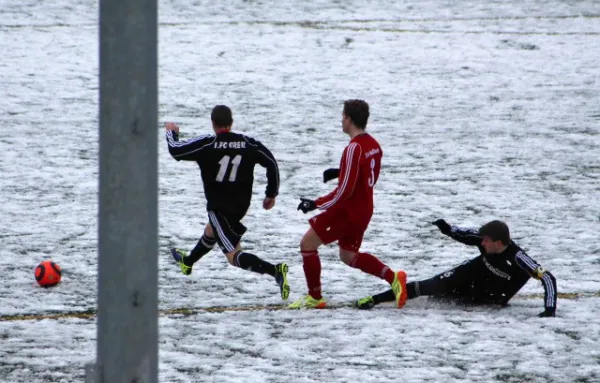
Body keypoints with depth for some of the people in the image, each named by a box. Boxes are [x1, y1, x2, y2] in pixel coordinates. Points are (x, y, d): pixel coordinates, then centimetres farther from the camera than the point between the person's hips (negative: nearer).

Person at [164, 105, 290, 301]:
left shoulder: (206, 144, -18)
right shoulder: (249, 144, -6)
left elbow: (176, 150, -9)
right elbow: (271, 163, -4)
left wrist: (172, 132, 14)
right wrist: (271, 193, 9)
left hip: (219, 207, -7)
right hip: (241, 206, 7)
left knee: (234, 256, -10)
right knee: (210, 231, 34)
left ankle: (275, 270, -32)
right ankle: (187, 262, 61)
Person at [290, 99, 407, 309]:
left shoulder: (354, 149, -23)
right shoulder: (373, 144, 5)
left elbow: (344, 191, -24)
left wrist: (316, 204, -18)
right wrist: (341, 172, 15)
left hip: (347, 211, -9)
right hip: (364, 210, 9)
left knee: (307, 244, 1)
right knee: (348, 256, 22)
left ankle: (314, 297, 5)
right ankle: (393, 277, 6)